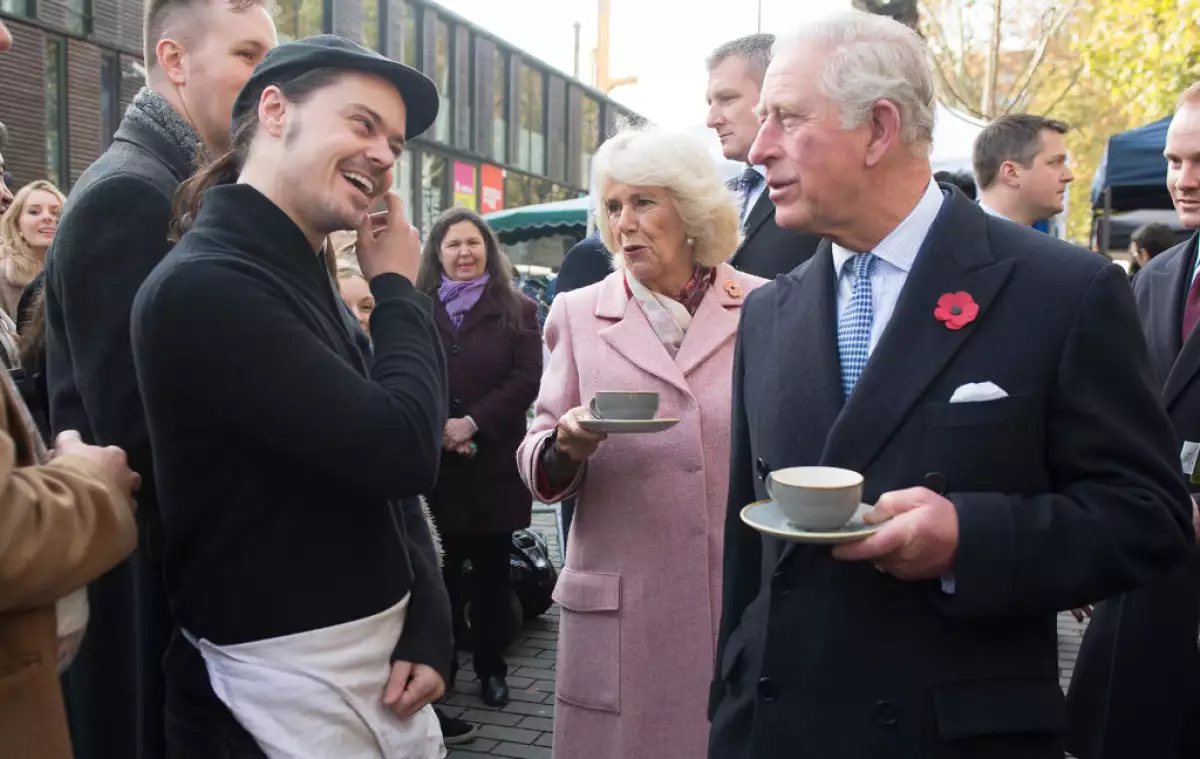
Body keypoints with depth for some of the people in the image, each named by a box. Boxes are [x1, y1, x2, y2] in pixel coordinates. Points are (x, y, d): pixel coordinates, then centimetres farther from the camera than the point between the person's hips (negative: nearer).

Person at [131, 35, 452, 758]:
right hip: (289, 678, -8)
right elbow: (403, 449, -25)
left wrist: (429, 622, -2)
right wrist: (400, 289, -9)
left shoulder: (309, 283, 11)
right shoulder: (204, 285, -20)